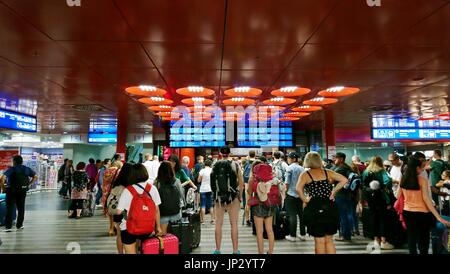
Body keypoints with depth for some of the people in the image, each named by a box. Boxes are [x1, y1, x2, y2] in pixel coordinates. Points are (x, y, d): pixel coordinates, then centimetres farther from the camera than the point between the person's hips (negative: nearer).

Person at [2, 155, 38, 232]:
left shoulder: (11, 169, -10)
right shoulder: (27, 169, 3)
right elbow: (35, 177, 7)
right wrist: (29, 184, 9)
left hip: (12, 191, -3)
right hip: (22, 191, 4)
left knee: (9, 209, 5)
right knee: (21, 208, 12)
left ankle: (8, 226, 5)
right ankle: (19, 225, 19)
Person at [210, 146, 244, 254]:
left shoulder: (215, 166, 1)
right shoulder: (234, 165, -4)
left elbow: (212, 183, 3)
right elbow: (241, 183, -4)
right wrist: (240, 196, 8)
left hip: (218, 198, 2)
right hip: (233, 198, -2)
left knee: (218, 224, 10)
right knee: (234, 224, 7)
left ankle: (217, 249, 17)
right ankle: (235, 250, 12)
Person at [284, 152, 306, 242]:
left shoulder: (290, 168, -8)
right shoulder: (302, 168, 7)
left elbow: (287, 182, -11)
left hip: (291, 194, -5)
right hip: (301, 194, 5)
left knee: (292, 215, -1)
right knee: (301, 214, 11)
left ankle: (292, 235, 4)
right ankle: (302, 234, 18)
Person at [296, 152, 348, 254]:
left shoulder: (305, 174, -3)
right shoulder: (327, 172, 7)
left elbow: (298, 189, -20)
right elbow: (344, 180, 2)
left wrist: (305, 200, -7)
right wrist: (333, 192, 4)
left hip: (315, 208, -3)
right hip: (330, 207, 4)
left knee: (319, 241, 7)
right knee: (329, 240, 16)